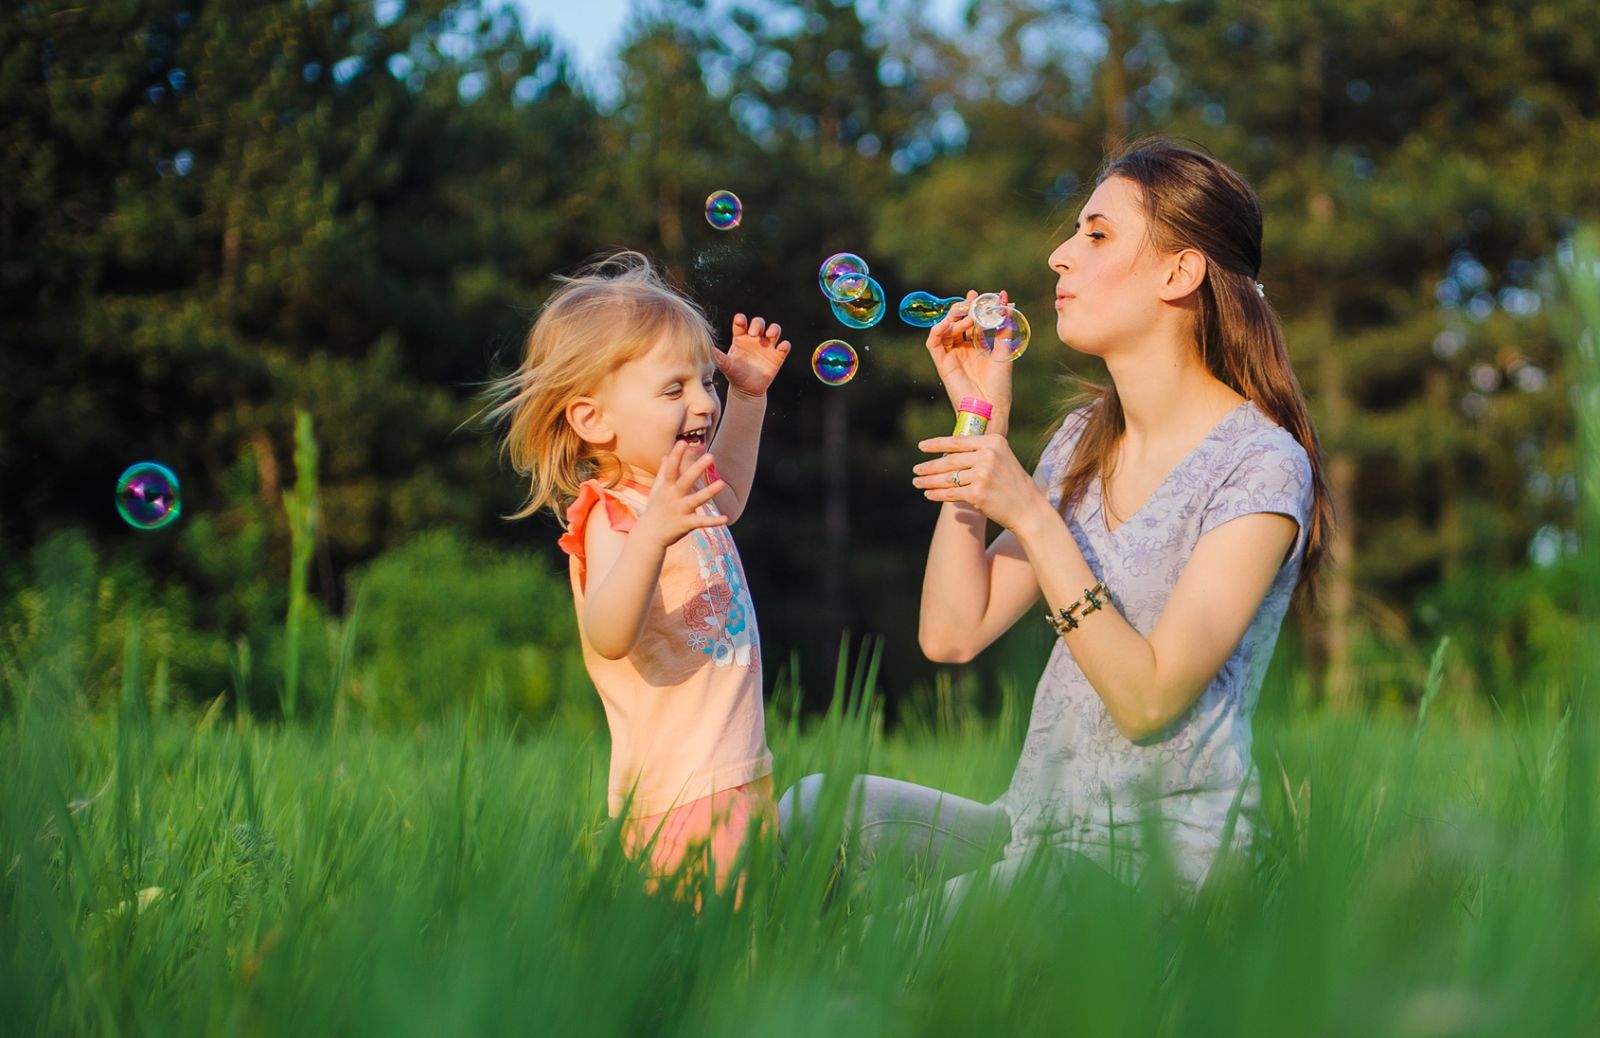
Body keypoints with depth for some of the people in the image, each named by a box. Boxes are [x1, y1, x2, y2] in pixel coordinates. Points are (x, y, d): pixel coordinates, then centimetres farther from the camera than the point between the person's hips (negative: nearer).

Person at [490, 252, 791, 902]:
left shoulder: (672, 494, 13)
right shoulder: (613, 518, -18)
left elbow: (724, 498, 40)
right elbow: (609, 636, -36)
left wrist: (749, 396, 30)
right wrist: (652, 535, -51)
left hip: (739, 777, 10)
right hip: (685, 796, -10)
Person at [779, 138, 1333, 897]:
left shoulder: (1258, 465, -11)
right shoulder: (1083, 440, 12)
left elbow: (1148, 700, -18)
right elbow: (953, 633, 4)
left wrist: (1031, 515, -22)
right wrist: (980, 420, 3)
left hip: (1161, 848, -7)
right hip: (1033, 825, 7)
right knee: (815, 808, -15)